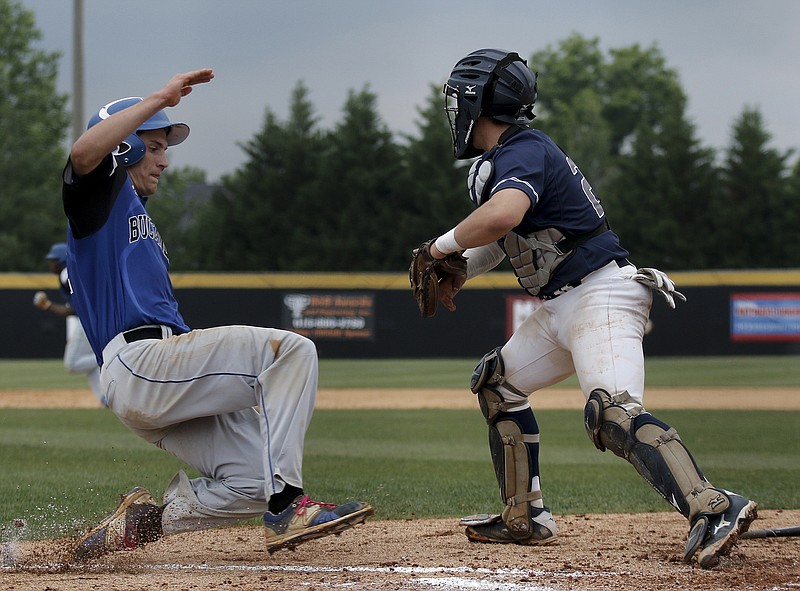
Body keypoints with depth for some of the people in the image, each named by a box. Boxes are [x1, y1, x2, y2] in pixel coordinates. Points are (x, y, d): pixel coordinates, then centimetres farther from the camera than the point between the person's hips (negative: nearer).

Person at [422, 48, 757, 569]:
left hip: (601, 296, -11)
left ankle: (714, 510, -44)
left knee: (613, 413, -29)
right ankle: (526, 519, 20)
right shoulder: (504, 156, 17)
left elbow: (504, 215, -36)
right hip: (562, 307, 11)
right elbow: (509, 234, 30)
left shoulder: (522, 152, -15)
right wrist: (460, 271, 15)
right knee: (499, 383, 20)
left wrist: (446, 244, -19)